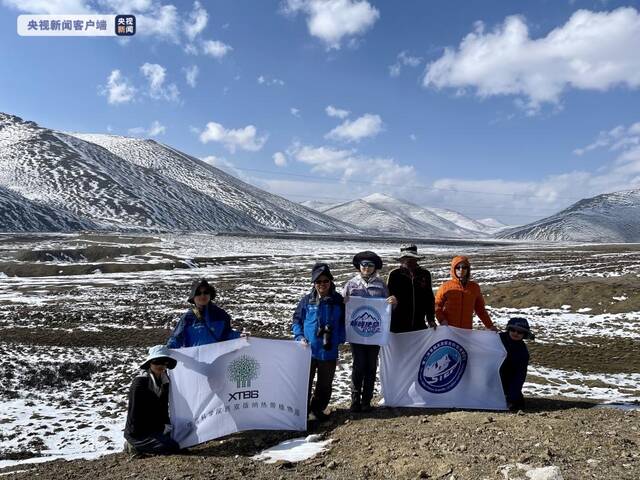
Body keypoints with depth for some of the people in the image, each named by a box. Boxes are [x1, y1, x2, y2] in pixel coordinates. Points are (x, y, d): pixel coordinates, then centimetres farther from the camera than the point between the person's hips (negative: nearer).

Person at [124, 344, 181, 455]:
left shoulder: (164, 381, 3)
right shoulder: (139, 383, -20)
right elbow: (134, 412, -18)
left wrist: (166, 425, 3)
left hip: (155, 429, 8)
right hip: (138, 433, -8)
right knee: (173, 447, -20)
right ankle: (135, 446, -4)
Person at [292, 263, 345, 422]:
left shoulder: (338, 301, -2)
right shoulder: (306, 300, -4)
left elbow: (344, 322, 8)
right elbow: (296, 321, 3)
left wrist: (340, 338, -7)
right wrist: (300, 337, -11)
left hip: (329, 351, 2)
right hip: (308, 350, -1)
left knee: (325, 384, 15)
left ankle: (318, 409, 36)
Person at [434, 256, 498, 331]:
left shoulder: (474, 287, 8)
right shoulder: (446, 286, 0)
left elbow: (480, 308, 15)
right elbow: (437, 306, 4)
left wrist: (490, 326, 12)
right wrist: (442, 320, -11)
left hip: (467, 330, 2)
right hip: (448, 330, -1)